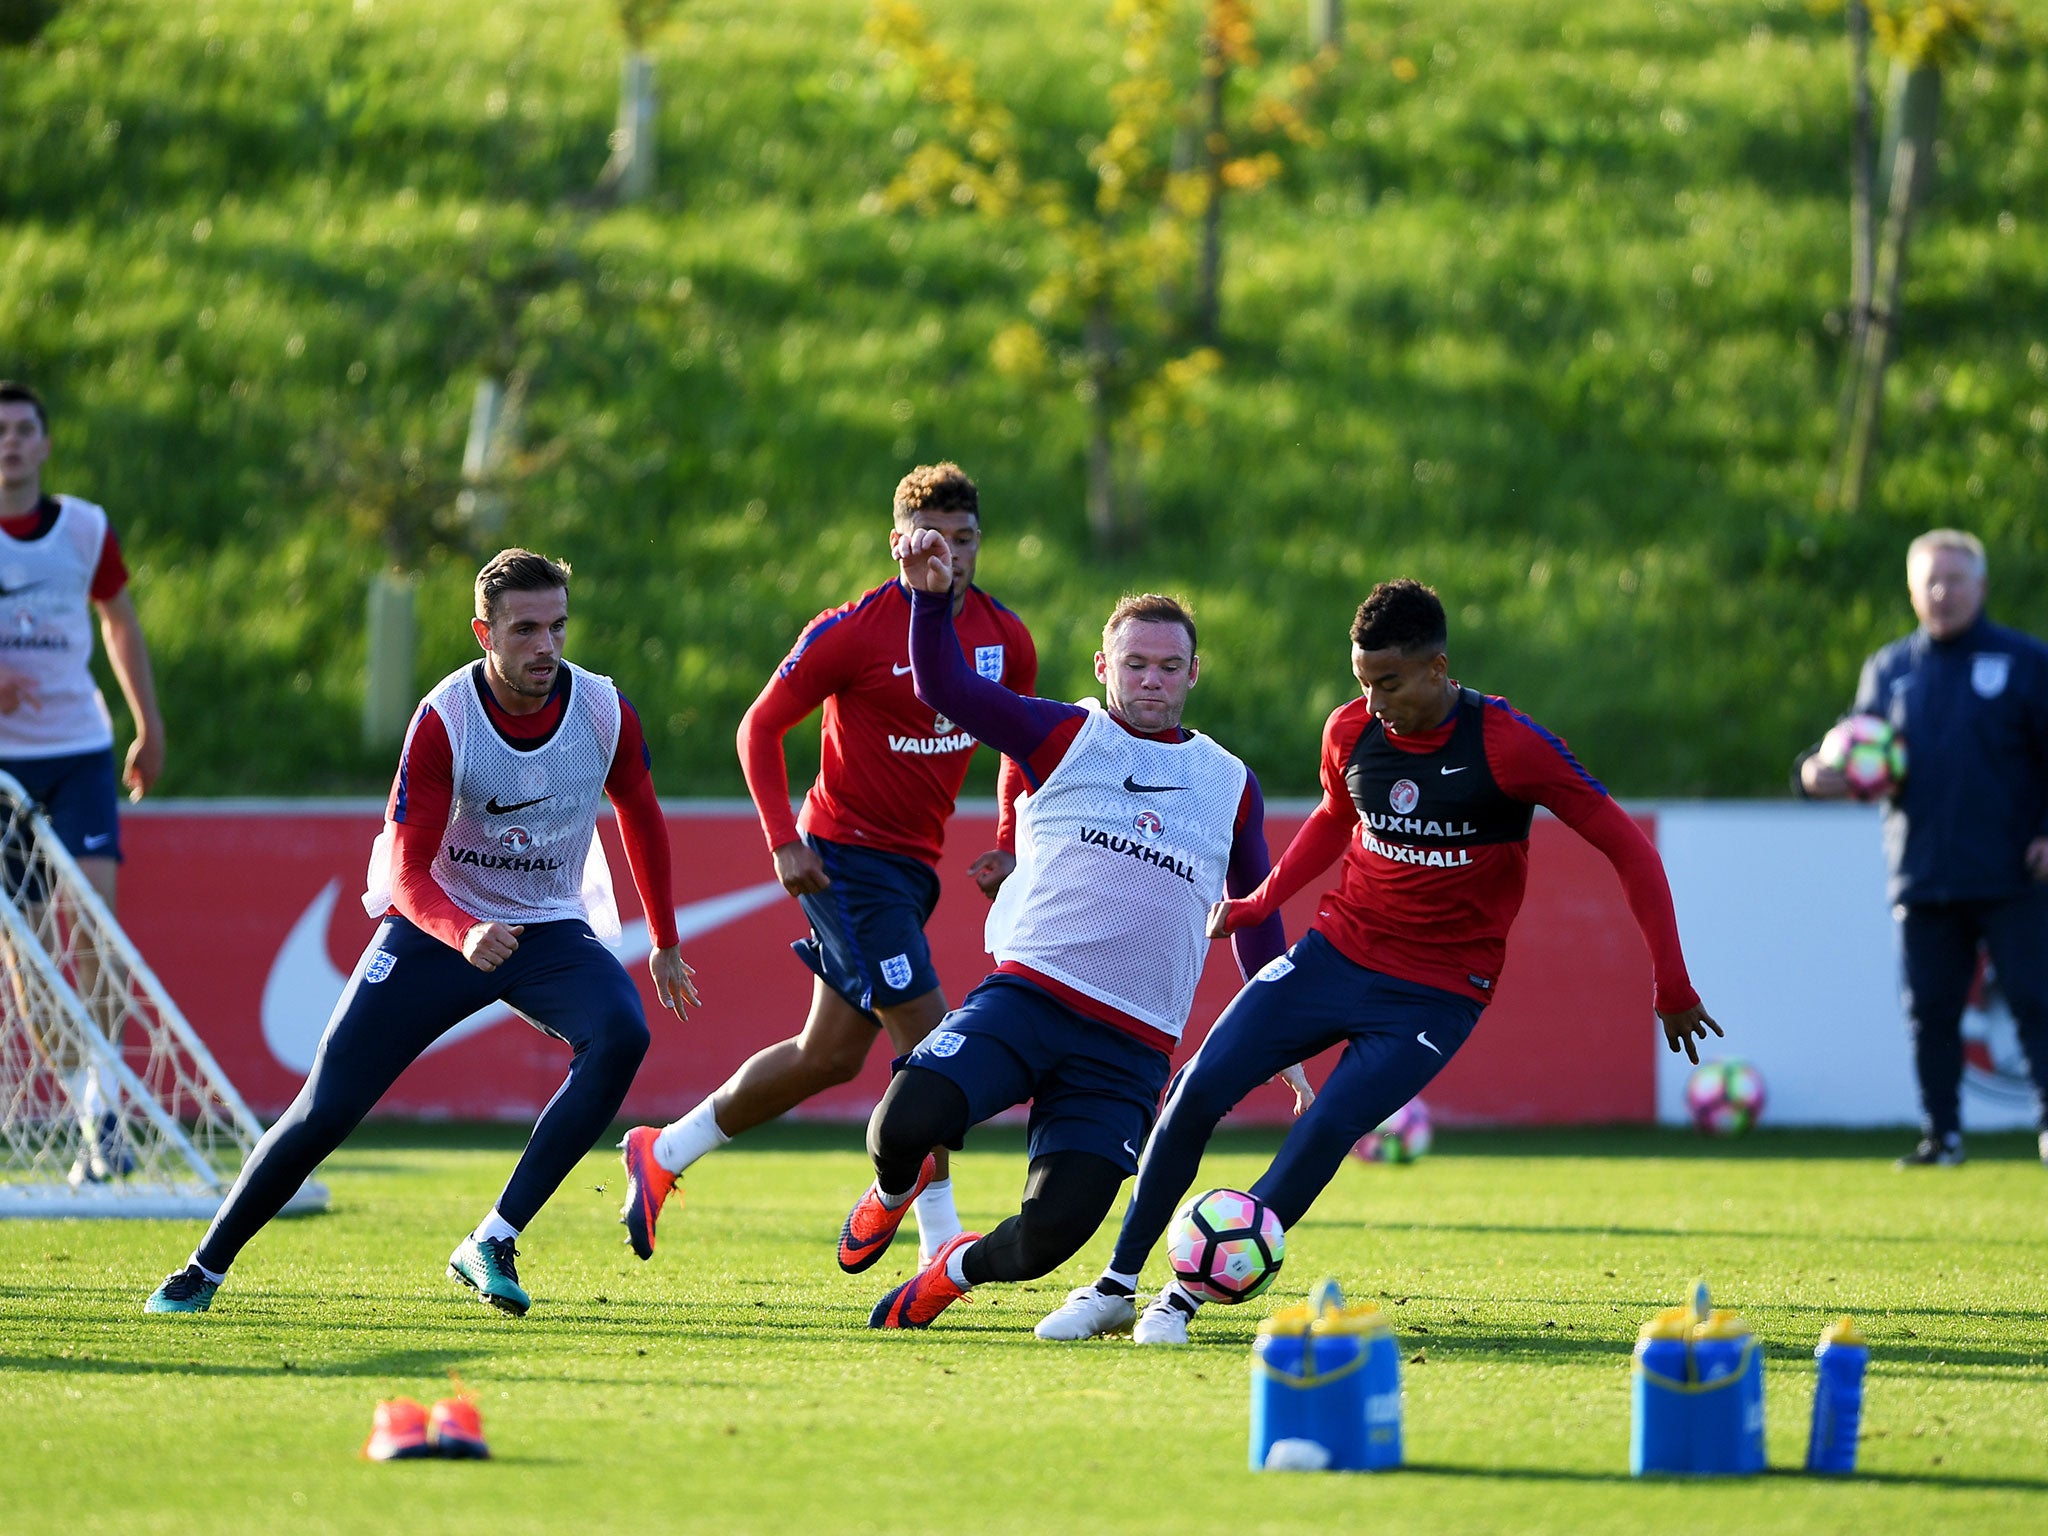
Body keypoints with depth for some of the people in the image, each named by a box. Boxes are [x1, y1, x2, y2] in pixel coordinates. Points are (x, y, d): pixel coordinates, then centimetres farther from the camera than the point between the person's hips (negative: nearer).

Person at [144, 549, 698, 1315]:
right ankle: (203, 1270, 14)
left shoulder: (604, 712, -12)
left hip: (552, 931, 2)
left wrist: (665, 944, 16)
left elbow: (642, 818, 10)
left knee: (620, 1035, -30)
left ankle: (491, 1245, -25)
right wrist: (465, 935, -43)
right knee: (326, 1107, -8)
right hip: (437, 926, -2)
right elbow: (408, 872, -22)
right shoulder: (444, 721, -21)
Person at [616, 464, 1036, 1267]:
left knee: (830, 1056, 10)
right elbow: (760, 726, -6)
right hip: (847, 857, -7)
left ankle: (663, 1153, 26)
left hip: (913, 867, 7)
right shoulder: (853, 630, -13)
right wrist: (784, 841, -15)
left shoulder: (1006, 638, 3)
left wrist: (1008, 847, 5)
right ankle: (941, 1246, -7)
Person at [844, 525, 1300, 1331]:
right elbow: (946, 689, -4)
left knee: (1055, 1230, -16)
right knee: (908, 1119, -28)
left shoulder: (1230, 787, 18)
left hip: (1130, 1047, 2)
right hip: (1029, 990, -2)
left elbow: (1258, 923, 28)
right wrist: (931, 598, -20)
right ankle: (895, 1187, 12)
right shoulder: (1066, 738, 9)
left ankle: (959, 1266, 21)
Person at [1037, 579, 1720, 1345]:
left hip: (1436, 992, -4)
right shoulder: (1351, 732, -2)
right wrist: (1263, 900, 10)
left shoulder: (1508, 745, -17)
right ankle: (1115, 1288, 5)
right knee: (1196, 1092, -9)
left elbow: (1628, 848, -12)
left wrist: (1672, 987, -12)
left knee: (1327, 1128, -22)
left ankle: (1184, 1300, -9)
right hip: (1335, 953, 5)